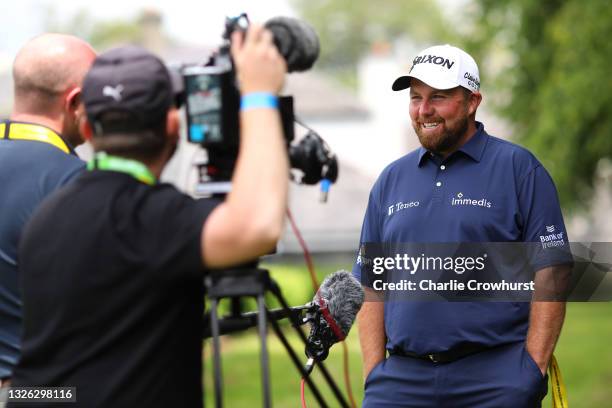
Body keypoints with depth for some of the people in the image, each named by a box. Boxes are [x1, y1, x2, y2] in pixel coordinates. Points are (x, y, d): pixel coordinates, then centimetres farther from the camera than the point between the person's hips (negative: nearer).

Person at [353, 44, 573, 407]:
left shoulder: (519, 169, 2)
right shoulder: (392, 180, 16)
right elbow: (373, 288, 16)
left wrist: (533, 371, -10)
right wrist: (373, 373, 5)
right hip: (403, 376, 3)